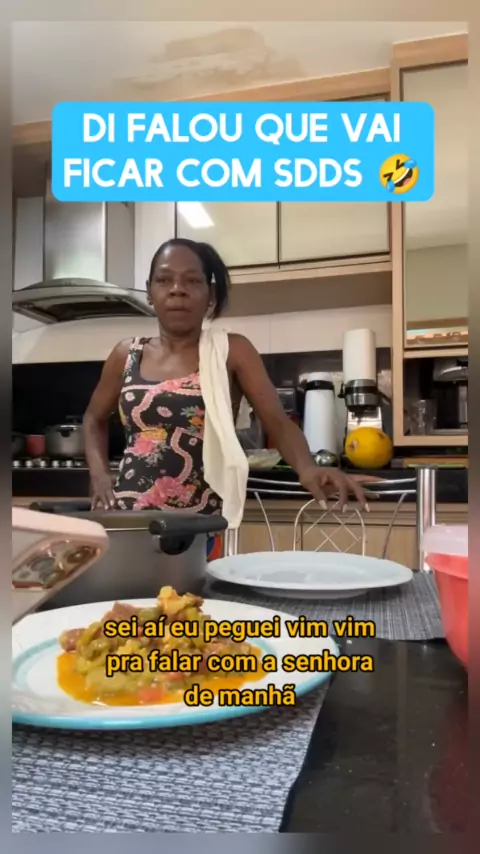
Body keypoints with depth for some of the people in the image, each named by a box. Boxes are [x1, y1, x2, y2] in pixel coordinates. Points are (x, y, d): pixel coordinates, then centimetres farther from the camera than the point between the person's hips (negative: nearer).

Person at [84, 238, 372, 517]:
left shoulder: (232, 351, -2)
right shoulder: (127, 355, 6)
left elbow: (278, 421, -11)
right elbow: (95, 419, 22)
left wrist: (307, 468, -31)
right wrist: (99, 474, 5)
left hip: (206, 521, -2)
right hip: (129, 514, 3)